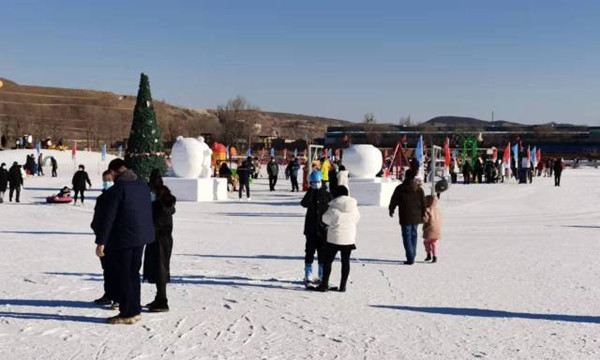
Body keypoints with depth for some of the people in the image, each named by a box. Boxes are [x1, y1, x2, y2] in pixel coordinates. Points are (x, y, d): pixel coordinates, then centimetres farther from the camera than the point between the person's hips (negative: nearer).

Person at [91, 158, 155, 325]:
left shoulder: (116, 190, -17)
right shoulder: (143, 185, 6)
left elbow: (108, 218, -17)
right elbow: (148, 210, 16)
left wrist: (100, 242, -13)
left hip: (123, 239, -8)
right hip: (142, 237, 8)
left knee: (121, 275, 2)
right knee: (133, 273, 16)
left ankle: (127, 313, 5)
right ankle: (135, 311, 22)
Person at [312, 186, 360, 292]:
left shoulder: (334, 207, -14)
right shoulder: (354, 206, 1)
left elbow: (326, 219, -5)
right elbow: (356, 220, 12)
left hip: (335, 238, -4)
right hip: (349, 238, 4)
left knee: (328, 260, 5)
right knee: (345, 261, 10)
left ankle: (324, 284, 5)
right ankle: (343, 285, 11)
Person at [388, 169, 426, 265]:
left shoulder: (400, 188, -8)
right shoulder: (419, 189, 1)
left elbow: (394, 201, 1)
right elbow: (423, 203, 5)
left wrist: (391, 210, 18)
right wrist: (423, 215, 15)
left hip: (405, 217, -4)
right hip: (416, 217, 4)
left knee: (407, 236, 0)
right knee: (413, 235, 16)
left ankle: (410, 258, -7)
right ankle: (412, 257, 22)